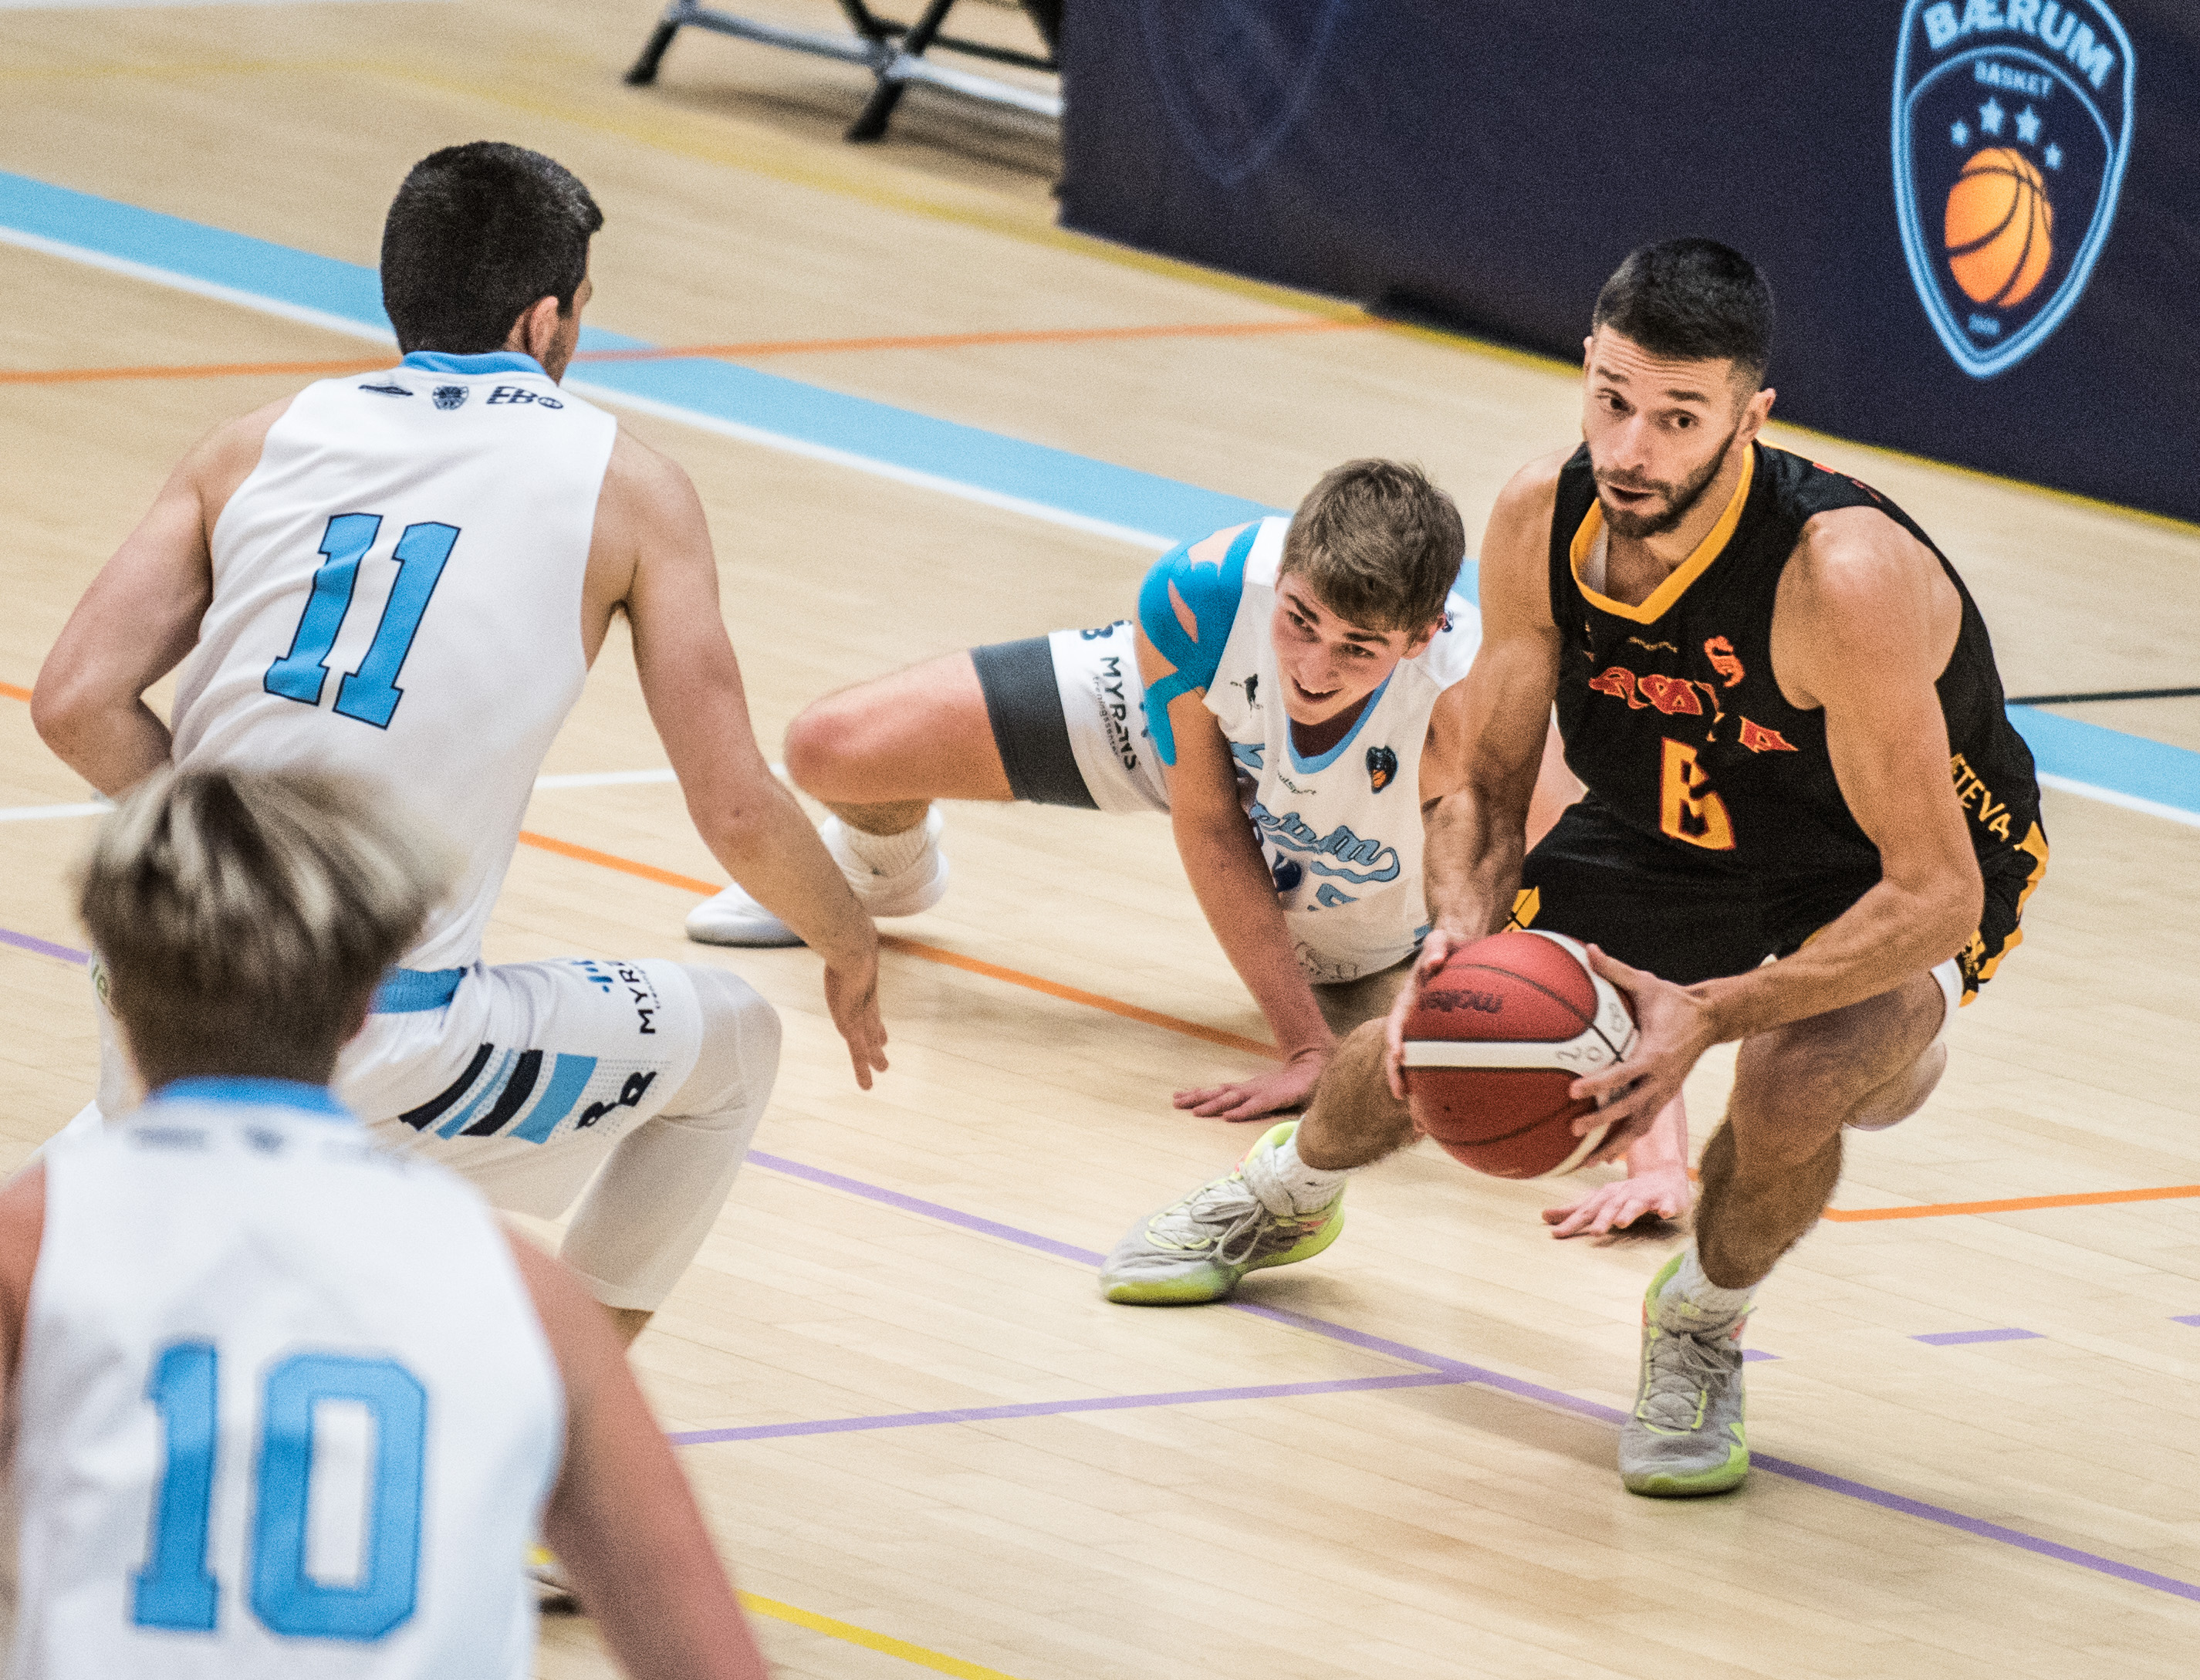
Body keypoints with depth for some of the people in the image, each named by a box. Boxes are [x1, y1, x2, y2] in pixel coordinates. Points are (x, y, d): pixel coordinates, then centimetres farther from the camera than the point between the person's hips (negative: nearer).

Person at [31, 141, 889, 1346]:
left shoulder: (262, 442, 10)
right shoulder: (625, 486, 2)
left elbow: (77, 704, 1)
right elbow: (736, 813, 0)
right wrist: (851, 951, 20)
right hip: (375, 1052, -5)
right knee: (728, 1048, 22)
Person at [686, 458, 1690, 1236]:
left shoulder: (1464, 710, -49)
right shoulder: (1200, 597, -41)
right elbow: (1207, 825, -25)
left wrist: (1656, 1156, -60)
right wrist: (1305, 1045, -29)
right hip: (1175, 724, 1)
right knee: (829, 753, 0)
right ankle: (883, 867, 41)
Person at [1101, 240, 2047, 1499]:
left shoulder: (1845, 580, -40)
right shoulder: (1542, 522, -22)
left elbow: (1934, 893, -36)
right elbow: (1487, 788, -7)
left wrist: (1713, 1015, -44)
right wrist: (1464, 929, -28)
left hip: (1890, 878, -5)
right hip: (1674, 826, 5)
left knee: (1793, 1085, -33)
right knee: (1438, 1042, 4)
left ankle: (1705, 1327, 2)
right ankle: (1283, 1198, 44)